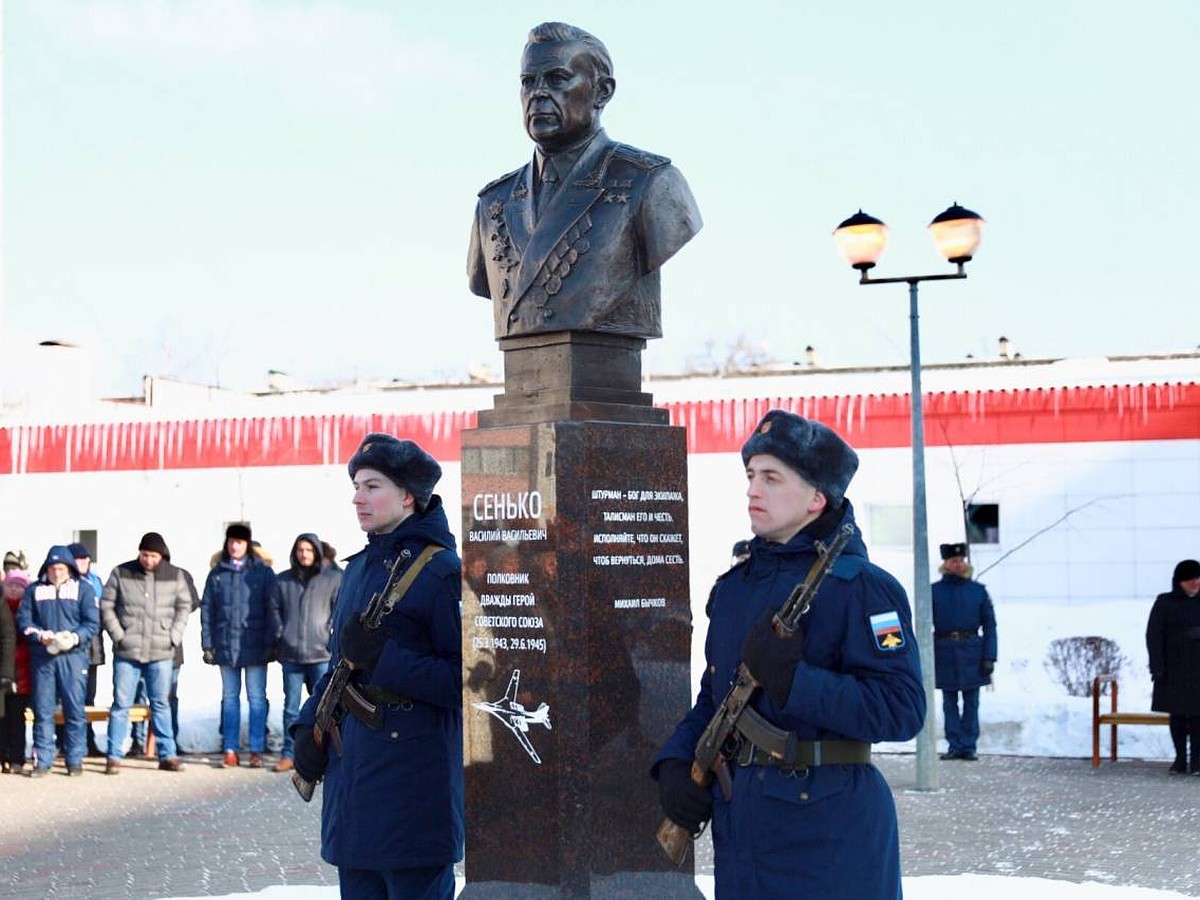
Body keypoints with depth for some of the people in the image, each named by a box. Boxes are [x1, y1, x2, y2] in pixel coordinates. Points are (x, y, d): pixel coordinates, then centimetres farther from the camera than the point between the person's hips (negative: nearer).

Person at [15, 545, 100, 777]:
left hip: (73, 656, -2)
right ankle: (42, 761, 8)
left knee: (75, 710, -2)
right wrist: (40, 636, -12)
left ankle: (75, 761, 4)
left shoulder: (83, 589, 6)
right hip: (42, 657, 2)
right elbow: (23, 620, 6)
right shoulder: (34, 590, 12)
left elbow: (93, 623, 0)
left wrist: (74, 637, -17)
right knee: (42, 711, 2)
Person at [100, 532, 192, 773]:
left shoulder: (174, 576, 4)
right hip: (127, 653, -1)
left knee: (161, 704, 8)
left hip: (161, 653, 1)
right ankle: (114, 757, 6)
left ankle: (167, 755, 14)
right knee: (121, 705, 1)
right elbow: (106, 606, 3)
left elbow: (184, 606, 13)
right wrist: (118, 636, -6)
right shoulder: (121, 573, -1)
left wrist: (174, 636, 1)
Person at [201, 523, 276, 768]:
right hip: (225, 644, 3)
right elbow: (206, 609, 8)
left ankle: (256, 750, 4)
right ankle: (230, 749, 12)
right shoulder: (217, 574, 8)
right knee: (229, 697, 8)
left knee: (257, 698, 0)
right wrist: (207, 644, 2)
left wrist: (270, 643, -7)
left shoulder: (263, 573, 1)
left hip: (254, 645, -3)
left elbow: (272, 609, -1)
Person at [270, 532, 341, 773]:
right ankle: (288, 753, 11)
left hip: (321, 654, -2)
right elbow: (275, 610, 12)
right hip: (291, 654, 2)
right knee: (291, 706, 6)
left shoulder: (332, 578, 2)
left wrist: (330, 638, -6)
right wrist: (280, 638, 3)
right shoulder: (282, 580, 9)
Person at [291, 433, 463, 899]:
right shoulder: (359, 568, 15)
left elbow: (466, 680, -16)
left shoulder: (442, 571, -11)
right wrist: (309, 726, 10)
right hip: (351, 780, 8)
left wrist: (383, 658, -20)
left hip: (415, 787, -8)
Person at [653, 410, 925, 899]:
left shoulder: (860, 588, -10)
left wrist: (790, 678, -24)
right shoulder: (732, 587, 13)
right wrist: (675, 762, 3)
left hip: (828, 833, -7)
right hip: (739, 824, 7)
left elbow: (901, 710, -19)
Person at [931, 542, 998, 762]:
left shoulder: (978, 591, 4)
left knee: (971, 702, 3)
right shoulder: (934, 591, 2)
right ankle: (954, 746, 10)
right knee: (949, 703, 4)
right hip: (945, 653, 0)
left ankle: (969, 746, 9)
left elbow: (990, 626, 4)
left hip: (972, 653, 0)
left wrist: (989, 658, -3)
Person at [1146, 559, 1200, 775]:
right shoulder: (1164, 603, 1)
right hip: (1174, 669, -1)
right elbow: (1154, 635, -3)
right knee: (1177, 715, 3)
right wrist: (1157, 666, -9)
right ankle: (1180, 759, 11)